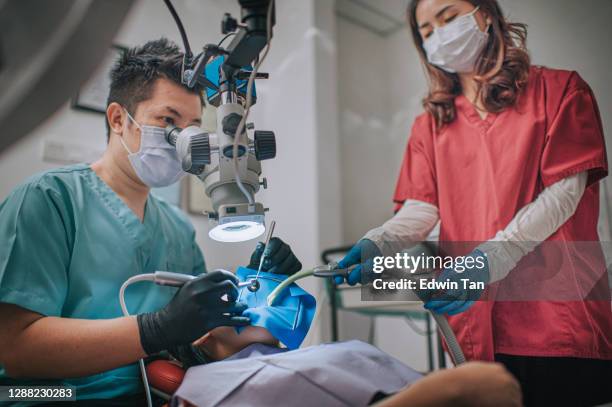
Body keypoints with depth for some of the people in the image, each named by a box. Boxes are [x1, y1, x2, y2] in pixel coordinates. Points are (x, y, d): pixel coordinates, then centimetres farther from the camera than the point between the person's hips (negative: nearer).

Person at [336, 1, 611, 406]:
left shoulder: (559, 90, 5)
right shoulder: (431, 125, 13)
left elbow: (564, 193, -6)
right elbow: (419, 209, 3)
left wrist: (488, 258, -20)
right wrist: (376, 245, -19)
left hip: (560, 315, -2)